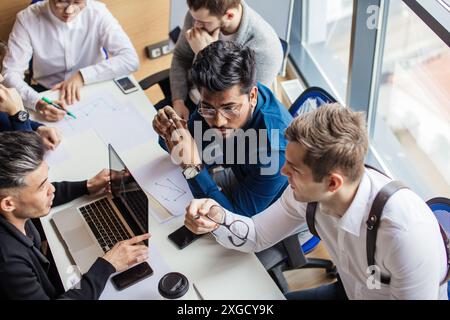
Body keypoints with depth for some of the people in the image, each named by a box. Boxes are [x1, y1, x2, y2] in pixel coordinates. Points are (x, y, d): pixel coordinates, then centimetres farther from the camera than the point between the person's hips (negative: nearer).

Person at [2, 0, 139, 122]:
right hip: (48, 95, 0)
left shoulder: (97, 13, -17)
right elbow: (11, 73, -19)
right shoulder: (27, 19, -17)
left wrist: (83, 75, -27)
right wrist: (37, 102, -39)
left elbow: (130, 59, -20)